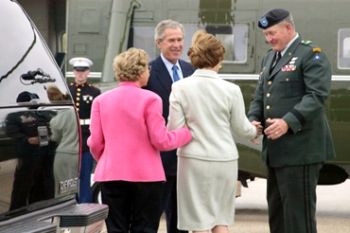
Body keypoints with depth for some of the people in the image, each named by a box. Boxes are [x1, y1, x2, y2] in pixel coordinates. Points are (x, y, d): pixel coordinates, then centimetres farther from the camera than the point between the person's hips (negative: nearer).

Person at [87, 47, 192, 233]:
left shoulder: (101, 100, 3)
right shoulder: (149, 99, -9)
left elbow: (95, 143, 2)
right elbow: (160, 141, -9)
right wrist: (186, 133, 7)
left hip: (111, 176, 3)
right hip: (146, 176, -3)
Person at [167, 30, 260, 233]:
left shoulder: (180, 88, -7)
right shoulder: (231, 90, -6)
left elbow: (175, 129, -6)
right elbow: (241, 127, 4)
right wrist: (255, 132, 26)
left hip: (195, 160, -1)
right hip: (225, 160, 1)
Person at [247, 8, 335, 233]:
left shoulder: (311, 55, -8)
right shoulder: (270, 57, 19)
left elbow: (317, 95, -18)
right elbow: (260, 96, 20)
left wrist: (288, 122, -26)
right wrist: (253, 120, 0)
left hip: (300, 149, -9)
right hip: (275, 149, 9)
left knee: (298, 212, -6)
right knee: (276, 209, 14)